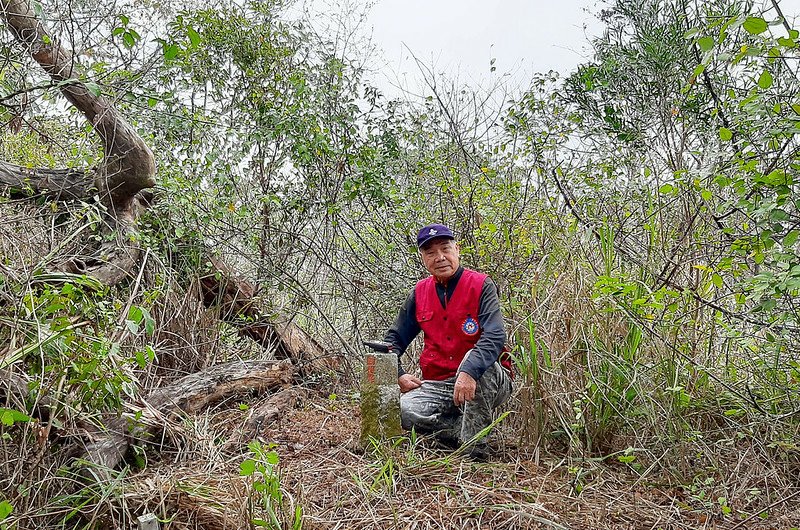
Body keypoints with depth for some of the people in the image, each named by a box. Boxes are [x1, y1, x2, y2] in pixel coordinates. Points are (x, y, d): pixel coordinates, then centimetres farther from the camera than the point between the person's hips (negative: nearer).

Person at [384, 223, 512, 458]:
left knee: (473, 359, -36)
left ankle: (475, 443, -22)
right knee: (404, 410, -25)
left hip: (486, 383, -3)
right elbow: (394, 339, 13)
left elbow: (495, 337, -23)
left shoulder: (480, 286, -7)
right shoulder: (419, 293, 7)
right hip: (438, 385, 3)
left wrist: (469, 372, -39)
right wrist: (398, 375, -4)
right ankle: (466, 430, -3)